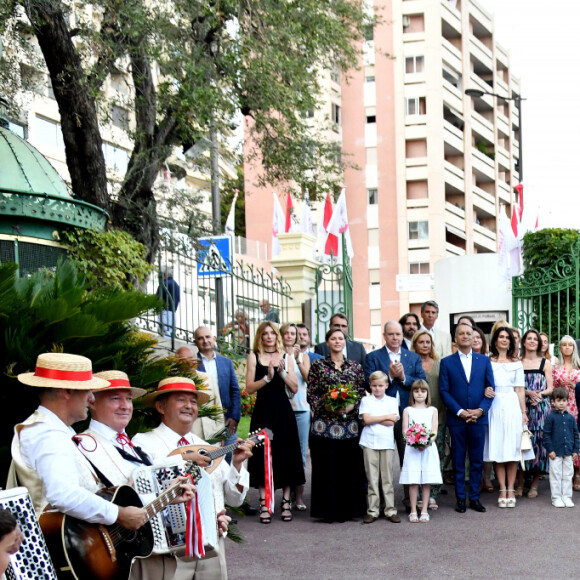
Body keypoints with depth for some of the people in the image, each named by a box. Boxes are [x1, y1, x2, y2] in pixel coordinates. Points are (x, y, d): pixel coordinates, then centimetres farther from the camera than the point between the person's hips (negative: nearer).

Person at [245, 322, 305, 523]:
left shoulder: (284, 357, 10)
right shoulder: (254, 356, 5)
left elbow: (294, 388, 3)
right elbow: (249, 388, -4)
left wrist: (282, 372, -11)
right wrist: (267, 377, -16)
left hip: (283, 410, 2)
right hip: (263, 411, -2)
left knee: (286, 456, 2)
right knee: (263, 456, -3)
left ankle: (286, 502, 8)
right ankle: (264, 504, 1)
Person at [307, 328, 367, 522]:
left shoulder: (355, 367, 11)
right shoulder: (318, 366, 4)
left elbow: (362, 394, 8)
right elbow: (311, 395, 1)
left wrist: (351, 406, -9)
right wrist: (326, 406, -14)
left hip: (350, 425, 2)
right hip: (325, 424, -2)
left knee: (351, 466, 2)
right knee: (327, 467, -2)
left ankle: (349, 508, 12)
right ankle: (330, 510, 5)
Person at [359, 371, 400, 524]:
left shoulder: (392, 401, 9)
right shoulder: (366, 400, 7)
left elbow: (392, 421, -3)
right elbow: (366, 419, -7)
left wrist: (374, 419, -5)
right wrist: (386, 417, -5)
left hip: (386, 442, 0)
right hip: (370, 442, 0)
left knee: (387, 477, 2)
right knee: (372, 478, 2)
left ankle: (390, 510, 6)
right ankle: (372, 510, 6)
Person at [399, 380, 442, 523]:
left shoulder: (432, 410, 9)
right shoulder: (408, 410, 7)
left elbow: (434, 432, 2)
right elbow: (405, 432, 1)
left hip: (428, 449, 1)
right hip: (412, 449, -1)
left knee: (426, 481, 2)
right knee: (413, 481, -3)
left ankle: (424, 511, 8)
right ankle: (413, 511, 3)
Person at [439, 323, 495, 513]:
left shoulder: (484, 360, 9)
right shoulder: (447, 362, 4)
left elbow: (490, 388, 6)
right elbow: (444, 391, -1)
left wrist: (481, 409, -8)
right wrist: (460, 411, -11)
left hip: (478, 418, 2)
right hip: (456, 419, -1)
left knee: (477, 460, 6)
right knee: (458, 461, 3)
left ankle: (475, 497, 15)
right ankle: (460, 498, 10)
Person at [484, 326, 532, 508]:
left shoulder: (516, 363, 11)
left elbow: (519, 390, 9)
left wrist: (524, 412, 4)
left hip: (512, 407, 1)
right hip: (495, 406, -1)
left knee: (512, 449, 0)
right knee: (497, 449, -1)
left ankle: (511, 490, 5)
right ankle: (502, 491, 3)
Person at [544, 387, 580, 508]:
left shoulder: (570, 417, 8)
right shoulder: (551, 417, -3)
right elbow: (546, 434, -4)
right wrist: (550, 450, -10)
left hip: (568, 453, 4)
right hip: (555, 453, -4)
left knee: (568, 475, 8)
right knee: (556, 475, 1)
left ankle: (567, 497, 16)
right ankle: (556, 498, 8)